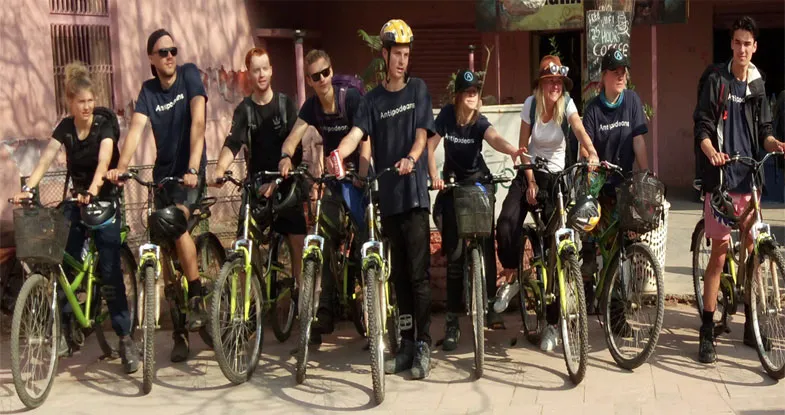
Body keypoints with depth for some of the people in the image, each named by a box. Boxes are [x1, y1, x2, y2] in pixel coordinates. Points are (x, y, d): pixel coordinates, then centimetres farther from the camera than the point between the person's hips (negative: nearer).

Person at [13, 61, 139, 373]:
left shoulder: (105, 122, -12)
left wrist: (93, 189, -45)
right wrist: (27, 188, -30)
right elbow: (46, 159, -13)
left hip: (104, 201, -4)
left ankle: (125, 338, -3)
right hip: (77, 200, 4)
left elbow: (104, 159, -28)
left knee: (110, 272, -8)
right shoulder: (65, 128, -1)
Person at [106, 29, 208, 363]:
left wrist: (193, 168, -30)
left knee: (175, 222, -34)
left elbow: (198, 122, -18)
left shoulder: (189, 75, -6)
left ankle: (197, 299, -19)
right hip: (163, 173, 4)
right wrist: (121, 167, -30)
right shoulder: (148, 90, 3)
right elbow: (136, 129, -13)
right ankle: (180, 332, 12)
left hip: (190, 172, -4)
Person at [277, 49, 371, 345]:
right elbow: (294, 136, -14)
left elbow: (364, 139, -22)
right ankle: (323, 312, 2)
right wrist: (286, 156, -37)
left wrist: (361, 179, -33)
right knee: (325, 241, -2)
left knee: (363, 236, -9)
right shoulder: (312, 106, -2)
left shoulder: (351, 98, -15)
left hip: (358, 176, -4)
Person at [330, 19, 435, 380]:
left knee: (418, 273, -7)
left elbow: (422, 134, -4)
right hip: (387, 195, 3)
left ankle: (423, 346, -2)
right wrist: (337, 154, -28)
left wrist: (411, 158, -26)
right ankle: (406, 344, 15)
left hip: (414, 192, -3)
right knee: (399, 273, 9)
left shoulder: (418, 89, 5)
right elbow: (356, 133, -6)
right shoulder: (374, 99, 10)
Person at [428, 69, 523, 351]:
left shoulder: (480, 122, -13)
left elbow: (495, 138, -34)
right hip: (453, 183, 0)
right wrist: (434, 176, -22)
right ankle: (452, 321, -3)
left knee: (486, 244, -10)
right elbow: (430, 146, -8)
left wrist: (512, 149, -55)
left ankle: (490, 306, 2)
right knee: (454, 254, -5)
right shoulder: (447, 115, -9)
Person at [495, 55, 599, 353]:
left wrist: (592, 154, -48)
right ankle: (511, 274, 2)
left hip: (556, 176, -1)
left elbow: (580, 131, -28)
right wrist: (530, 182, -12)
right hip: (531, 173, 1)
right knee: (507, 222, -28)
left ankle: (552, 324, 3)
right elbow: (522, 147, -4)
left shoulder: (567, 104, -10)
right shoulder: (531, 104, -7)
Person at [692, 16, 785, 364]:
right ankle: (707, 332, 1)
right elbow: (702, 127, -5)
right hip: (721, 179, -4)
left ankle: (751, 324, 22)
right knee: (719, 253, -5)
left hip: (749, 178, 4)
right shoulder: (717, 81, 0)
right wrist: (711, 152, -25)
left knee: (751, 253, 9)